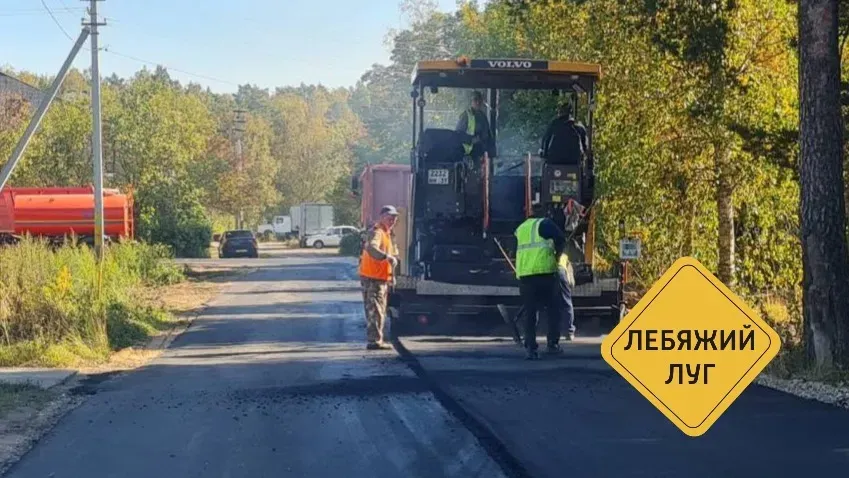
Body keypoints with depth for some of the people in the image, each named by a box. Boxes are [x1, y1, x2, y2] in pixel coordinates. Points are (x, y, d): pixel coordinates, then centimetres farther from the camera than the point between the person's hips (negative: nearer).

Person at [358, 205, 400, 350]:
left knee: (380, 311, 17)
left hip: (382, 278, 10)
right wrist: (387, 257, -49)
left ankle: (377, 340, 25)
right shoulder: (377, 232, -15)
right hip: (372, 278, -10)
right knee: (375, 311, -11)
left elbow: (393, 252, 31)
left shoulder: (387, 233, 19)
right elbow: (371, 248, -36)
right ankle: (374, 341, -11)